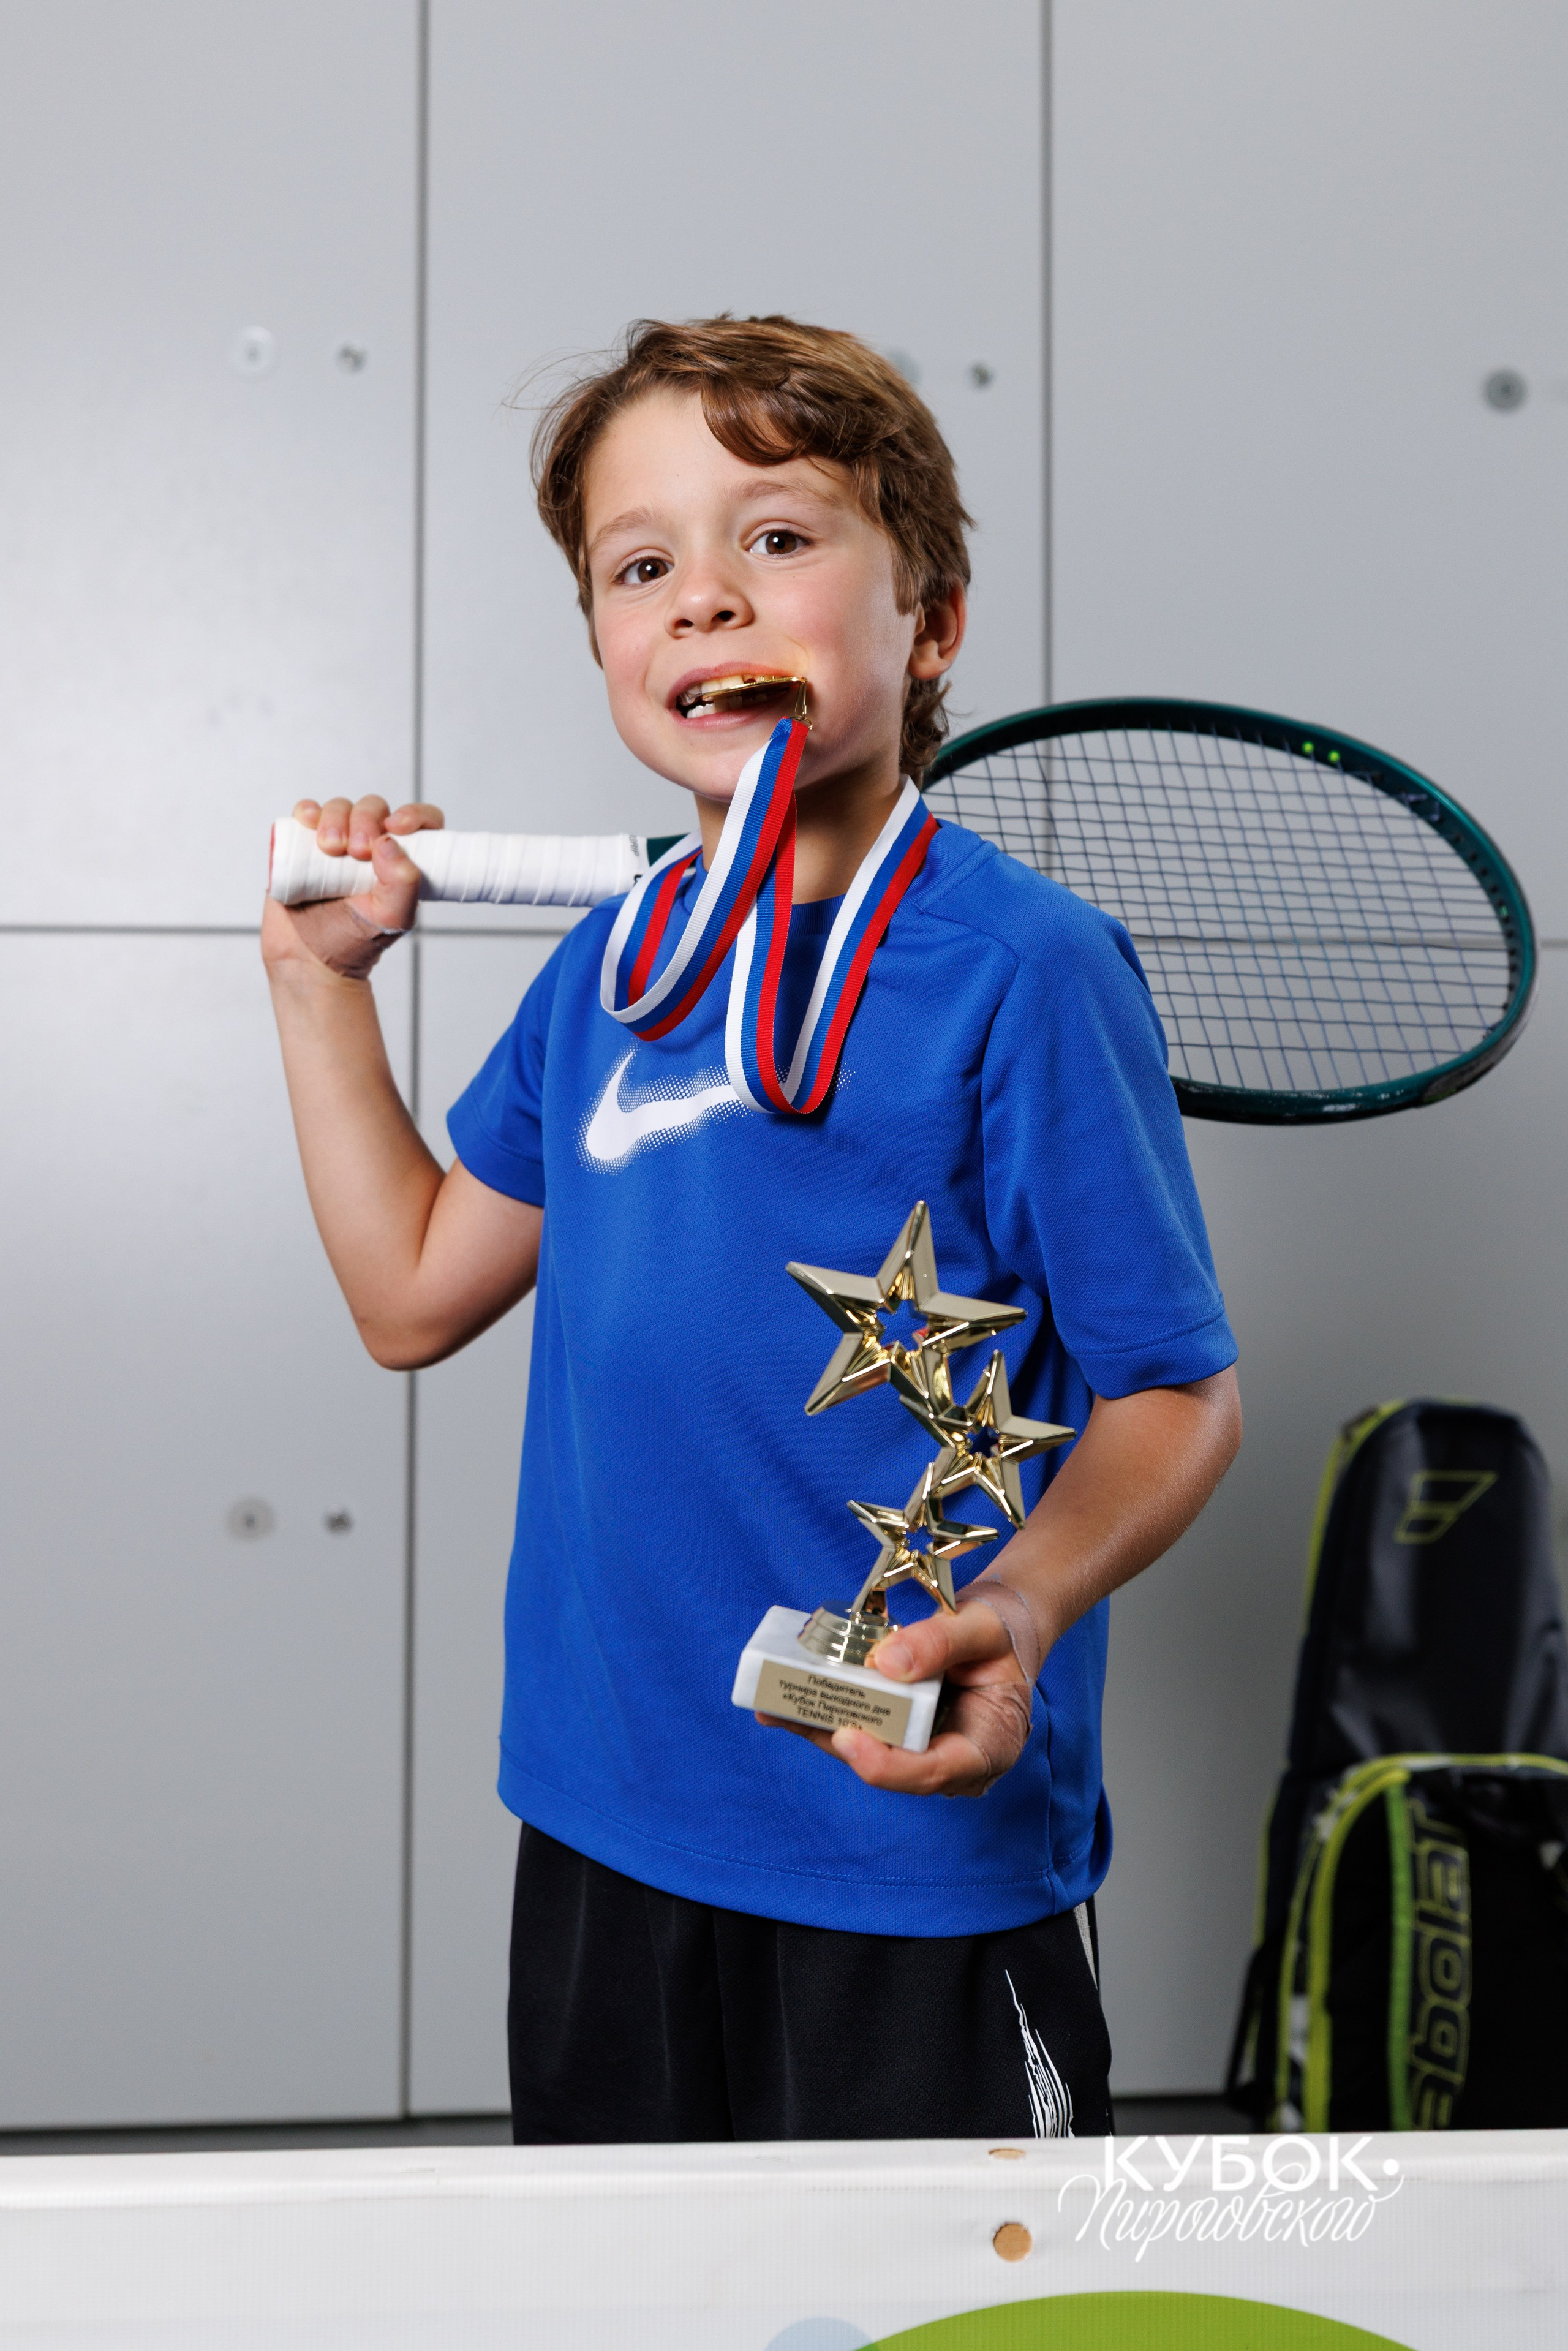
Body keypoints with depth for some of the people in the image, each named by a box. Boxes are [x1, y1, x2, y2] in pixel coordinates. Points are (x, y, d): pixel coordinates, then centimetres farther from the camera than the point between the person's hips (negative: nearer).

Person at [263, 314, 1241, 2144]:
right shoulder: (608, 965, 5)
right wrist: (320, 978, 11)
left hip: (918, 1865, -6)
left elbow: (1176, 1393, -10)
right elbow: (415, 1292, 15)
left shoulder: (1022, 969, -14)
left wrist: (1021, 1610, -28)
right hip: (602, 1829, 6)